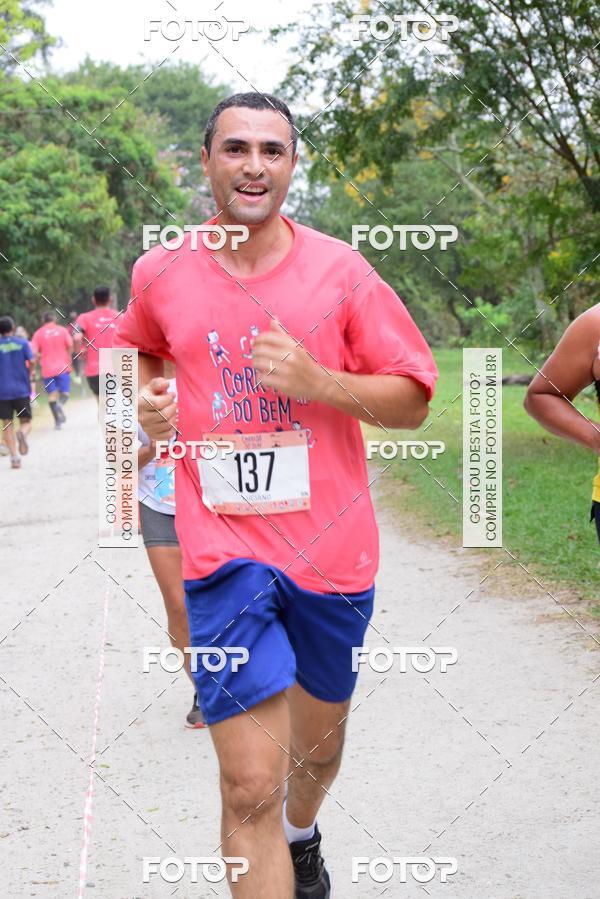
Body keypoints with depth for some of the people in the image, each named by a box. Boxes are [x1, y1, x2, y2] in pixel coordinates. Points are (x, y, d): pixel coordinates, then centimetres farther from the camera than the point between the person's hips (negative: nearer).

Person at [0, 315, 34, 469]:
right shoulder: (22, 343, 2)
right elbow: (31, 360, -9)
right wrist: (30, 374, 9)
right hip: (21, 390, 0)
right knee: (26, 421, 8)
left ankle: (14, 457, -4)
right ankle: (22, 433, -28)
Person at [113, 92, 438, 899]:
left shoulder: (340, 270, -3)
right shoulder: (160, 272, 1)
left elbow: (412, 402, -2)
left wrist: (316, 380, -17)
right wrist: (150, 400, 3)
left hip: (331, 546, 2)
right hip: (225, 550, -1)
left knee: (319, 741, 22)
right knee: (250, 785, -10)